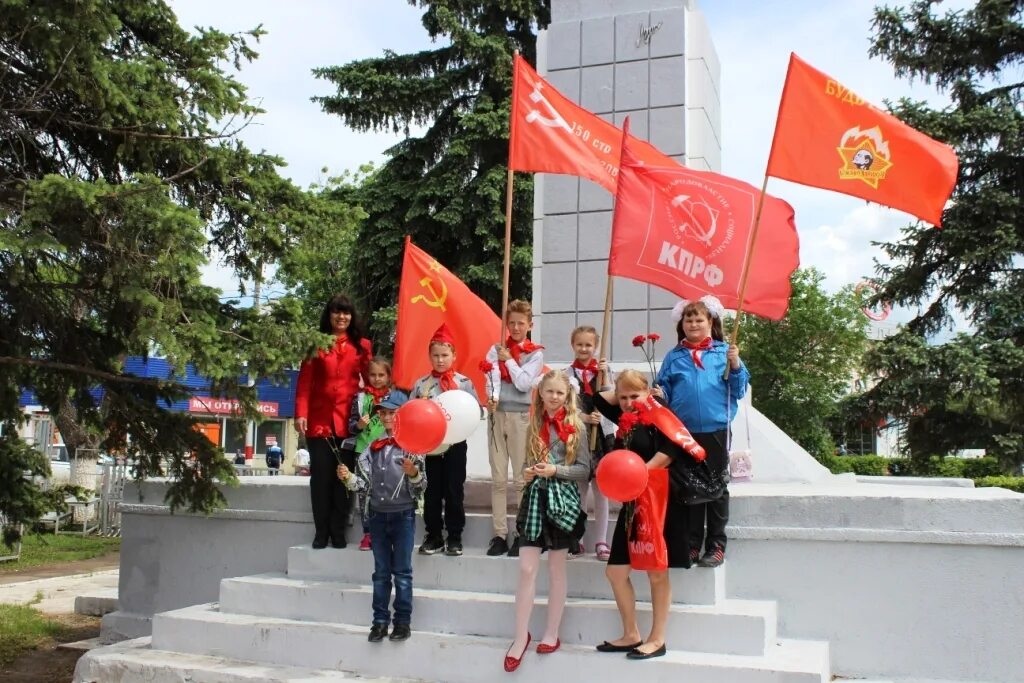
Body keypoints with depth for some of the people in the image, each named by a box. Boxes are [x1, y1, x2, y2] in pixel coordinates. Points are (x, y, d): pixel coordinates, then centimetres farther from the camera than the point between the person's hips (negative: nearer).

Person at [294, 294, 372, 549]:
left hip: (349, 420, 1)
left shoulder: (362, 345, 8)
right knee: (321, 475, 2)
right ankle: (321, 532, 11)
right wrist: (301, 413, -10)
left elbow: (371, 381, 7)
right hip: (319, 419, 0)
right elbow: (304, 381, 1)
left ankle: (338, 531, 13)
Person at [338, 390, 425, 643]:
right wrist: (348, 478, -9)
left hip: (403, 515, -4)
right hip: (377, 515, 4)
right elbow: (365, 483, 9)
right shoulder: (373, 447, 7)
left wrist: (413, 474, -29)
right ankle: (380, 620, 16)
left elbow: (421, 485, -9)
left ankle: (403, 620, 12)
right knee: (381, 572, 10)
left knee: (402, 572, 4)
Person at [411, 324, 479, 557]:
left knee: (454, 490, 5)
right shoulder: (420, 384, 3)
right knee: (431, 491, 8)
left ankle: (455, 537, 15)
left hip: (455, 443, -2)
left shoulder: (464, 382, -2)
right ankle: (433, 536, 19)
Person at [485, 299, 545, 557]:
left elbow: (523, 384, -7)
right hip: (497, 415, 2)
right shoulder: (496, 349, 12)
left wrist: (508, 360, -2)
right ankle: (499, 534, 6)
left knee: (521, 479, -3)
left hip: (522, 417, -2)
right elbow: (493, 376, -7)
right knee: (498, 479, 3)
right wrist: (493, 397, -25)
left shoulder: (536, 354, 6)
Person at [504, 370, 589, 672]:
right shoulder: (535, 425, 9)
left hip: (562, 499, -3)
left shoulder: (575, 426, -2)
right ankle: (521, 636, 8)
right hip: (535, 497, 3)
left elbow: (584, 469, -5)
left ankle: (552, 633, 20)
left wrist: (555, 471, -18)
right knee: (526, 569, -1)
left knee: (556, 569, 8)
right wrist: (528, 473, -7)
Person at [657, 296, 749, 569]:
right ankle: (691, 545, 19)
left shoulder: (723, 351, 4)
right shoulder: (673, 357, 9)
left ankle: (716, 546, 14)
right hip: (683, 431, 2)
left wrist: (735, 366, -15)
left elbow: (739, 390, 1)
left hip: (716, 429, -2)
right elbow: (663, 391, 11)